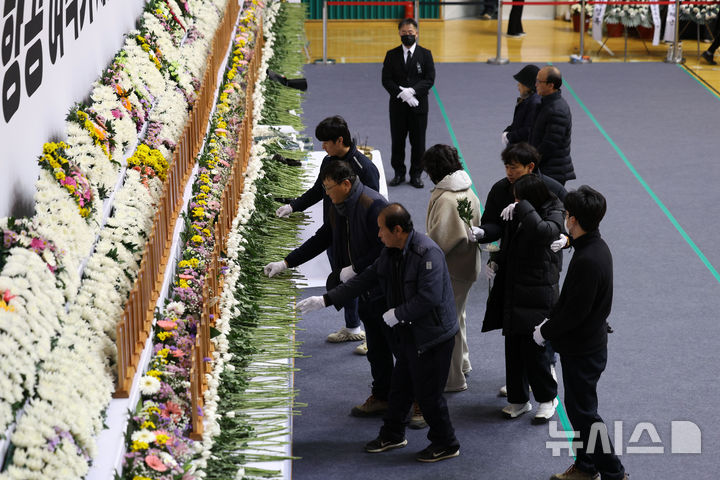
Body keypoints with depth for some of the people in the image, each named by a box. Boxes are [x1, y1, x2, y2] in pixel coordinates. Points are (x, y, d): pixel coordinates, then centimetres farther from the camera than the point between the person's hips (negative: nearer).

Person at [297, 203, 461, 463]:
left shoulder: (427, 253, -23)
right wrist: (325, 300, 9)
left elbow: (429, 297, -28)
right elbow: (364, 280, 12)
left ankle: (445, 444, 16)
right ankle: (392, 435, 37)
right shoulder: (390, 253, 6)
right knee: (400, 386, 20)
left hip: (431, 335, -9)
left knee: (428, 392, 0)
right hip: (408, 333, 9)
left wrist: (397, 314, -17)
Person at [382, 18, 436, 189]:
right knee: (397, 141, 6)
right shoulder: (392, 55, 5)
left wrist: (412, 91, -19)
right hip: (398, 105, 1)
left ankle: (416, 175, 14)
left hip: (418, 105, -1)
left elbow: (429, 79, -5)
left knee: (418, 141, 4)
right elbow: (386, 80, -2)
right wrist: (402, 93, -17)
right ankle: (399, 173, 18)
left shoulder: (425, 54, 2)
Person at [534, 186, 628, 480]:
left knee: (583, 411, 2)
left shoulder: (588, 261, -29)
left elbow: (575, 312, -25)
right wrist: (550, 320, 9)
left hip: (582, 351, -10)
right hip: (586, 344, 10)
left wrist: (545, 331, -11)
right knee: (578, 406, 20)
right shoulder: (596, 246, 3)